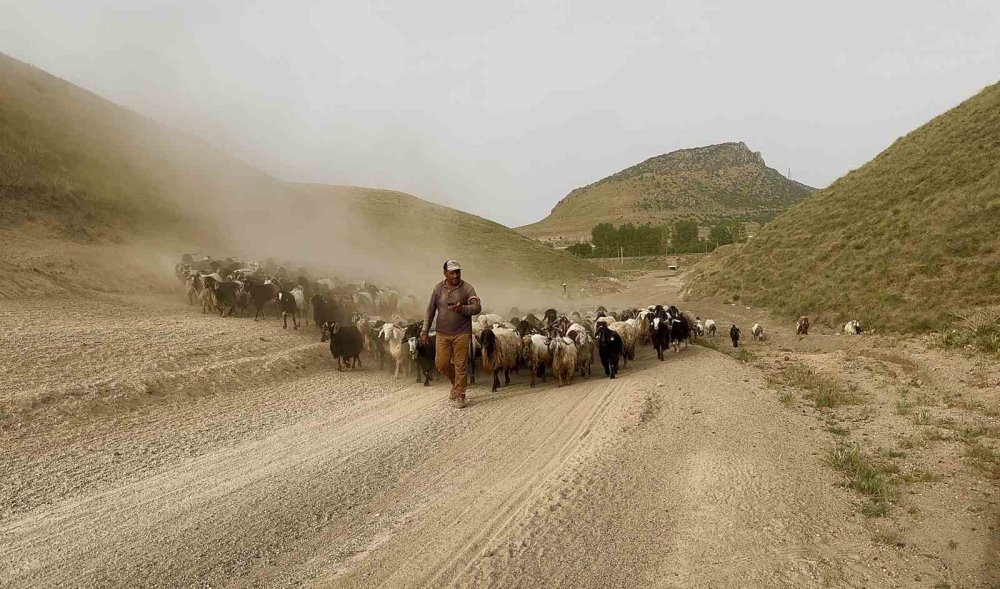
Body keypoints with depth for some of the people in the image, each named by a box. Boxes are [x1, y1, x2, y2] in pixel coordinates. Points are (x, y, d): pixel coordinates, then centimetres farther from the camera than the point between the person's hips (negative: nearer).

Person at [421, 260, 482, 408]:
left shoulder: (467, 288, -4)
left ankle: (459, 396, 14)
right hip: (442, 333, 3)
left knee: (460, 366, 0)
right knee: (441, 364, 5)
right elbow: (430, 310, 6)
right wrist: (425, 331, 4)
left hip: (462, 334, -2)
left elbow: (477, 307, -8)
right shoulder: (438, 288, 2)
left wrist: (462, 309, -25)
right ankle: (456, 381, 34)